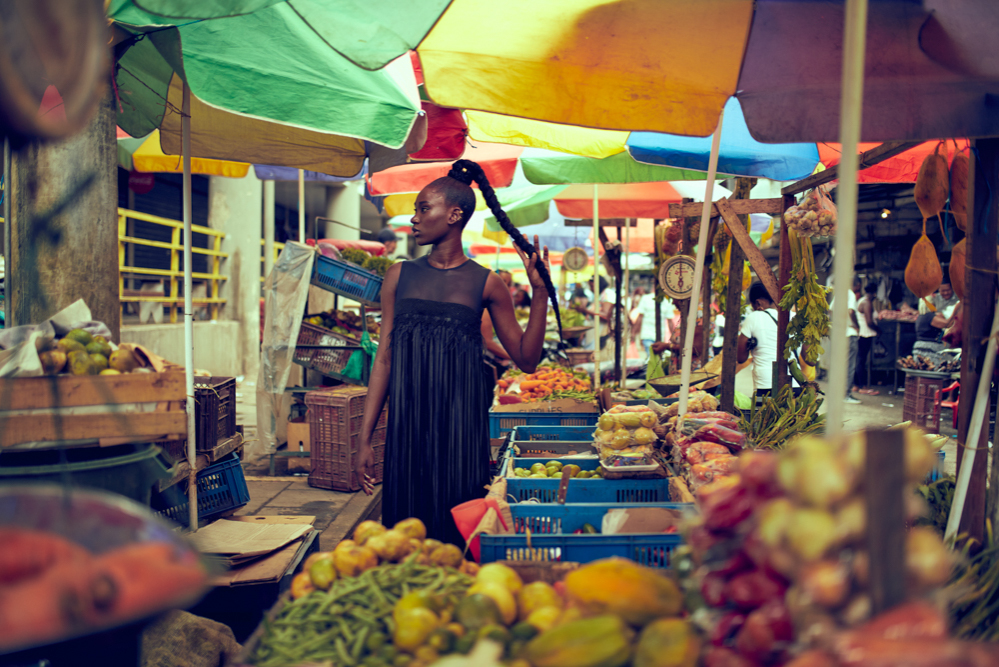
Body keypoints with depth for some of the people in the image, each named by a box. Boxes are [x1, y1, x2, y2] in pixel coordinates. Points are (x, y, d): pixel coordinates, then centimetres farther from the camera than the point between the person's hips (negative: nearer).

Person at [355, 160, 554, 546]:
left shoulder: (485, 284, 2)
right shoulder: (400, 276, 7)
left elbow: (526, 359, 3)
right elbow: (385, 358, 7)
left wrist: (540, 291, -6)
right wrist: (365, 438, 3)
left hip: (461, 423, -2)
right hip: (407, 423, 2)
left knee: (457, 526, 3)